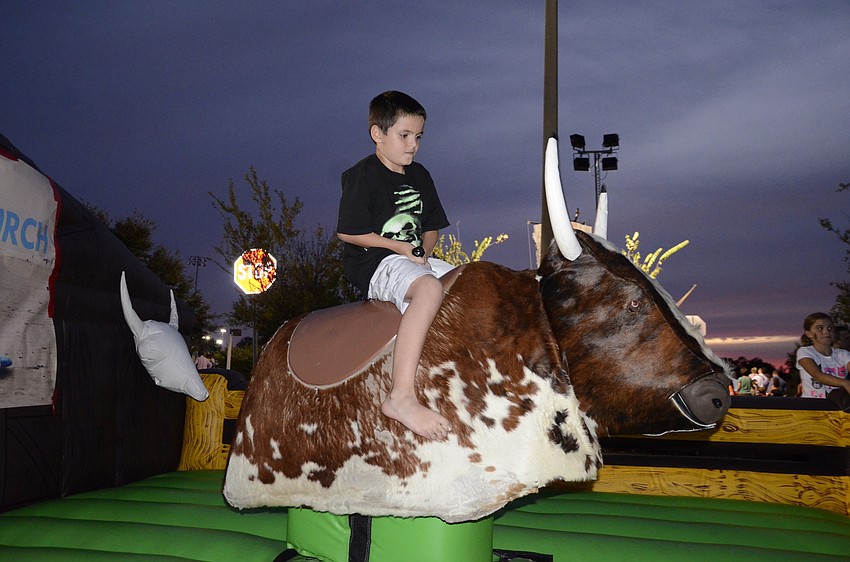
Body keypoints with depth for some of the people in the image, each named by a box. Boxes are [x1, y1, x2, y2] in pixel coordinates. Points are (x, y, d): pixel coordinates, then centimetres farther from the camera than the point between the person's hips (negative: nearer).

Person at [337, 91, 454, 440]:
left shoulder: (419, 176, 17)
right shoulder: (362, 175, -5)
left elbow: (432, 227, 22)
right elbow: (348, 231, -10)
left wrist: (423, 249, 0)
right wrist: (398, 246, -11)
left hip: (416, 260, 9)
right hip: (375, 265, -9)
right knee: (429, 288, -37)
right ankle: (401, 396, -45)